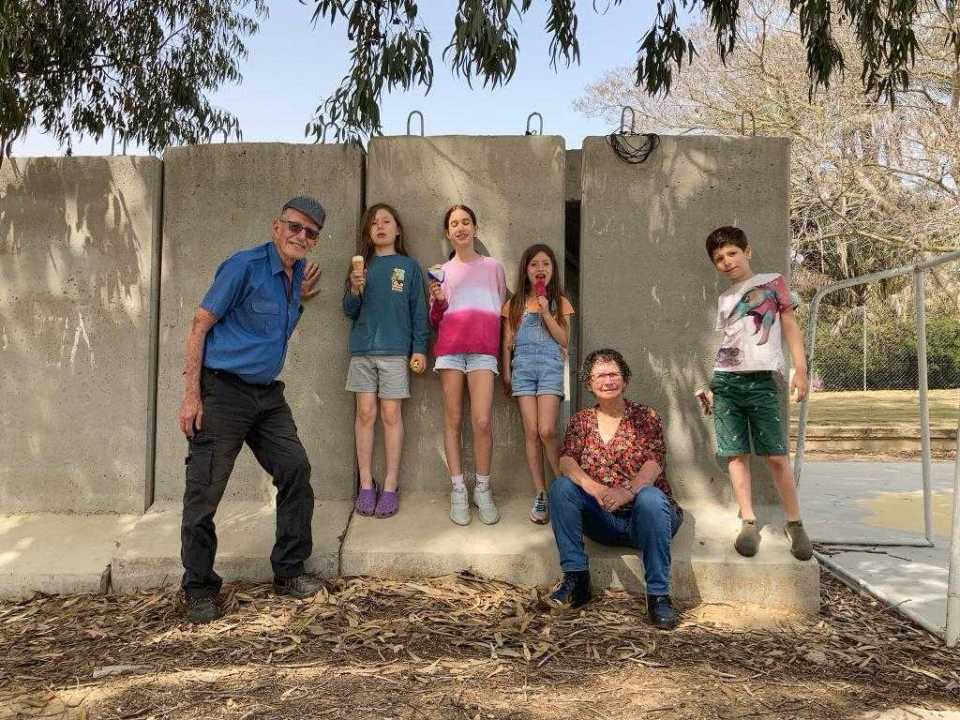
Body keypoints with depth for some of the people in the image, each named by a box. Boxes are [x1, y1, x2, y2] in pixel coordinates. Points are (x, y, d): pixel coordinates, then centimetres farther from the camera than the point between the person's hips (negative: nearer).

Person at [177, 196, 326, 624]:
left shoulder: (297, 273, 10)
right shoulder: (244, 266, -12)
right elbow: (200, 326, -12)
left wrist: (298, 299, 8)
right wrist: (191, 396, -16)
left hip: (268, 395, 7)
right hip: (222, 392, -7)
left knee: (296, 470, 4)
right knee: (204, 491, -1)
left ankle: (288, 572, 18)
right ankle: (199, 590, 14)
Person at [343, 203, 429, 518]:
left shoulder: (409, 267, 6)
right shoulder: (362, 265, 11)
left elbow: (418, 311, 5)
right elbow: (350, 311, 9)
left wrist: (420, 348, -3)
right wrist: (355, 290, -11)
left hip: (395, 350, -2)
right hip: (362, 349, 2)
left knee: (391, 415, -2)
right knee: (365, 413, 1)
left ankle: (390, 486, 5)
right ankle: (366, 485, 9)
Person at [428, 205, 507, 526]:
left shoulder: (493, 267, 16)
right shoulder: (443, 270, 16)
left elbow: (504, 310, 18)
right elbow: (435, 320, 15)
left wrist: (506, 351, 8)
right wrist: (438, 300, -6)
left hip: (483, 349, -1)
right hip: (450, 346, 1)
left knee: (482, 422, -11)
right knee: (453, 419, 0)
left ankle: (483, 490, 3)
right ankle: (458, 490, 8)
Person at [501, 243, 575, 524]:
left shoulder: (559, 302, 9)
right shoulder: (515, 303, 11)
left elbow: (563, 338, -1)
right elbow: (507, 342, 12)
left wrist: (545, 313, -10)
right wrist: (506, 372, 7)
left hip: (550, 366, -2)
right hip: (523, 366, 2)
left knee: (546, 431, -14)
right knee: (531, 432, -2)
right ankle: (540, 495, 5)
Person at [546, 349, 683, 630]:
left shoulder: (645, 416, 2)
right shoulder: (581, 420, 9)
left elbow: (655, 462, -14)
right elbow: (567, 460, -8)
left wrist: (628, 492, -35)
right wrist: (592, 487, -30)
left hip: (643, 517, -2)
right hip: (602, 520, 3)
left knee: (651, 497, -34)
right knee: (561, 486, -20)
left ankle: (658, 594, -27)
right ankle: (576, 578, -15)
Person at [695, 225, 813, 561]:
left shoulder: (772, 281, 10)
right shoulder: (723, 298, 19)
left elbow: (789, 326, 7)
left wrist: (800, 369, -3)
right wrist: (712, 386, 13)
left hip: (762, 380, -3)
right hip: (725, 382, 4)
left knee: (776, 455, -5)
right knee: (736, 454, -1)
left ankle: (795, 523, 8)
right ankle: (749, 522, 5)